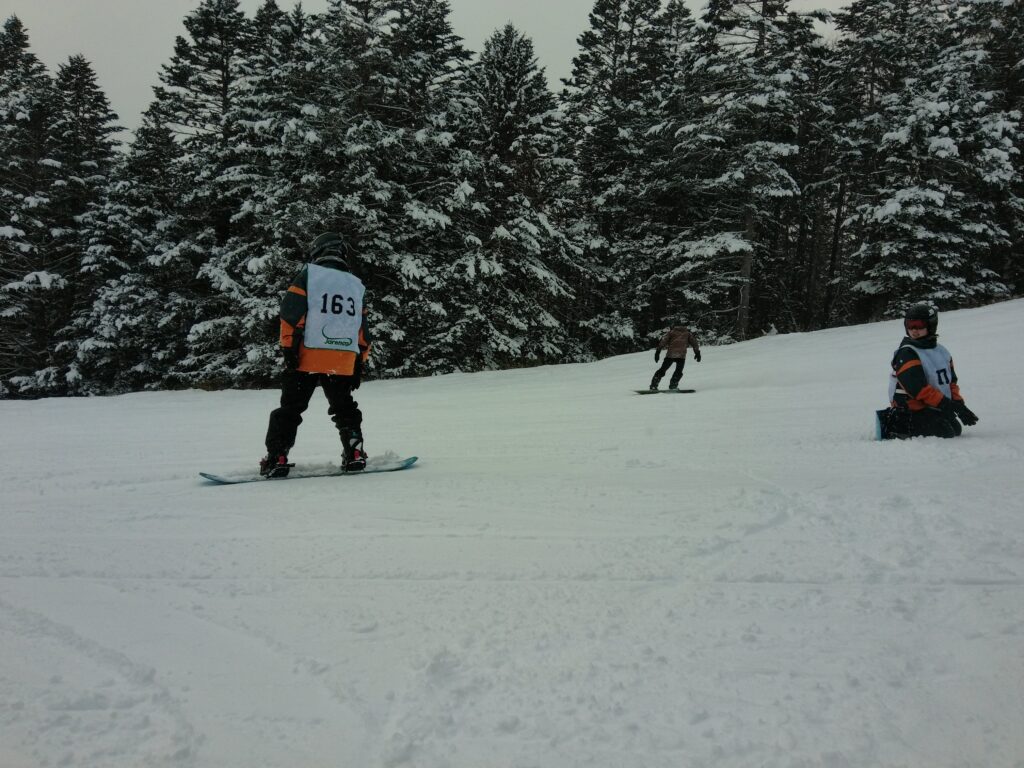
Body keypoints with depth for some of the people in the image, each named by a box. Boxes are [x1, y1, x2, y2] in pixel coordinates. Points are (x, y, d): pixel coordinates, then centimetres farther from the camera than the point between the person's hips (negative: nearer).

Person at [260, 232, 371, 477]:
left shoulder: (308, 275, 3)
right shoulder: (357, 285, 16)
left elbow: (291, 312, -8)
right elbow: (363, 330, 16)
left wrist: (288, 347, -7)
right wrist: (360, 364, 18)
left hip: (308, 358, -3)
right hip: (344, 362, 3)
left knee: (290, 409, 5)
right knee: (344, 409, 18)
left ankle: (277, 458, 0)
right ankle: (355, 455, 11)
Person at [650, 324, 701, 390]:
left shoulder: (671, 332, 21)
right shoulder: (687, 333, 26)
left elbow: (663, 341, 7)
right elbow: (694, 341, 13)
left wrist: (658, 351, 1)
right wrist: (697, 352, 9)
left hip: (670, 354, 0)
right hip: (681, 355, 0)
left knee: (662, 370, 8)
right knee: (678, 371, 14)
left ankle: (653, 385, 2)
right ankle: (673, 385, -3)